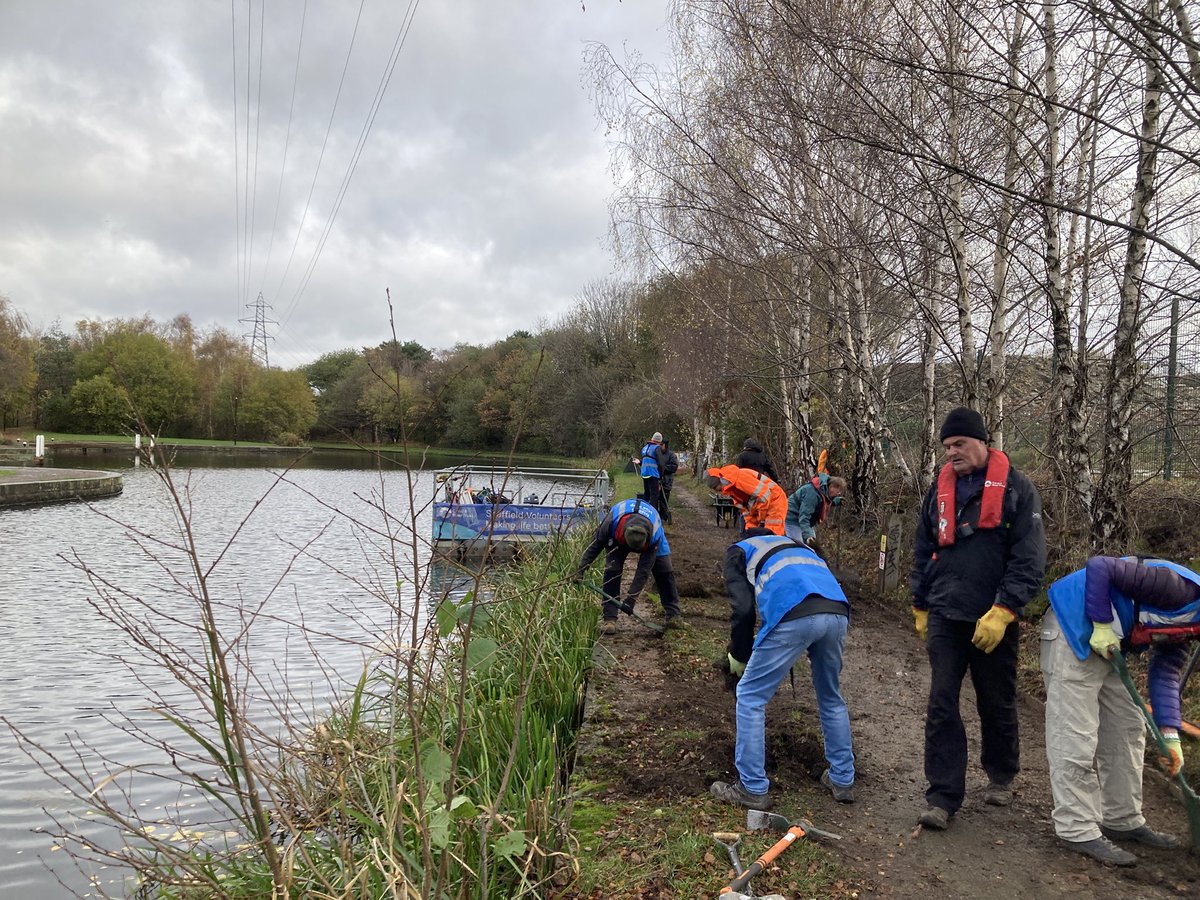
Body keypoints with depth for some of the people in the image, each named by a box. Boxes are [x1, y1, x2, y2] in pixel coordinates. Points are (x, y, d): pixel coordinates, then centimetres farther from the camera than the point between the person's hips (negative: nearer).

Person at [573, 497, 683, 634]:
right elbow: (595, 545, -25)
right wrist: (580, 570, -25)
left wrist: (631, 597, -37)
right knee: (612, 570, -20)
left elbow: (644, 571, -36)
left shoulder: (655, 535, -43)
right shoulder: (612, 522, -44)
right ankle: (610, 619, -17)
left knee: (664, 570, -7)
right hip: (617, 536, 0)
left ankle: (674, 615, 9)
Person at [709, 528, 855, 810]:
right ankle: (842, 781, 38)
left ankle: (753, 789, 16)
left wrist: (738, 654, 24)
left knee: (750, 697, 12)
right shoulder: (795, 545, 42)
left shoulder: (739, 550, 27)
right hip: (838, 613, 6)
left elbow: (743, 608, 11)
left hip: (794, 615, -6)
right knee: (831, 698, 29)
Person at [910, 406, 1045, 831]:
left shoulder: (1016, 488, -6)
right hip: (945, 616, 3)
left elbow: (1029, 558, -11)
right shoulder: (940, 487, 8)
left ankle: (1000, 776, 36)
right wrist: (920, 607, 16)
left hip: (994, 620, -3)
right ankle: (943, 796, 4)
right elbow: (923, 551, 16)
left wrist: (1002, 611, -18)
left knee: (997, 704, 14)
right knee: (942, 706, -1)